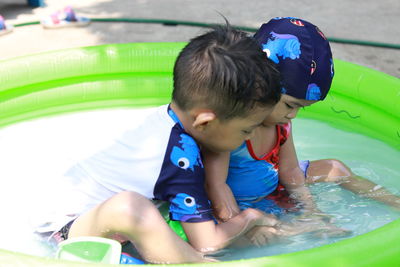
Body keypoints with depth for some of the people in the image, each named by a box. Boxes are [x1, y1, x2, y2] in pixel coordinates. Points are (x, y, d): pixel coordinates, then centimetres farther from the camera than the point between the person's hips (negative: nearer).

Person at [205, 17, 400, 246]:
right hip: (241, 204, -8)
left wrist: (311, 212, -5)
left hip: (273, 183, 8)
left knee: (335, 169, 10)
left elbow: (290, 169, 2)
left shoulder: (281, 121, -6)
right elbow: (216, 184, -33)